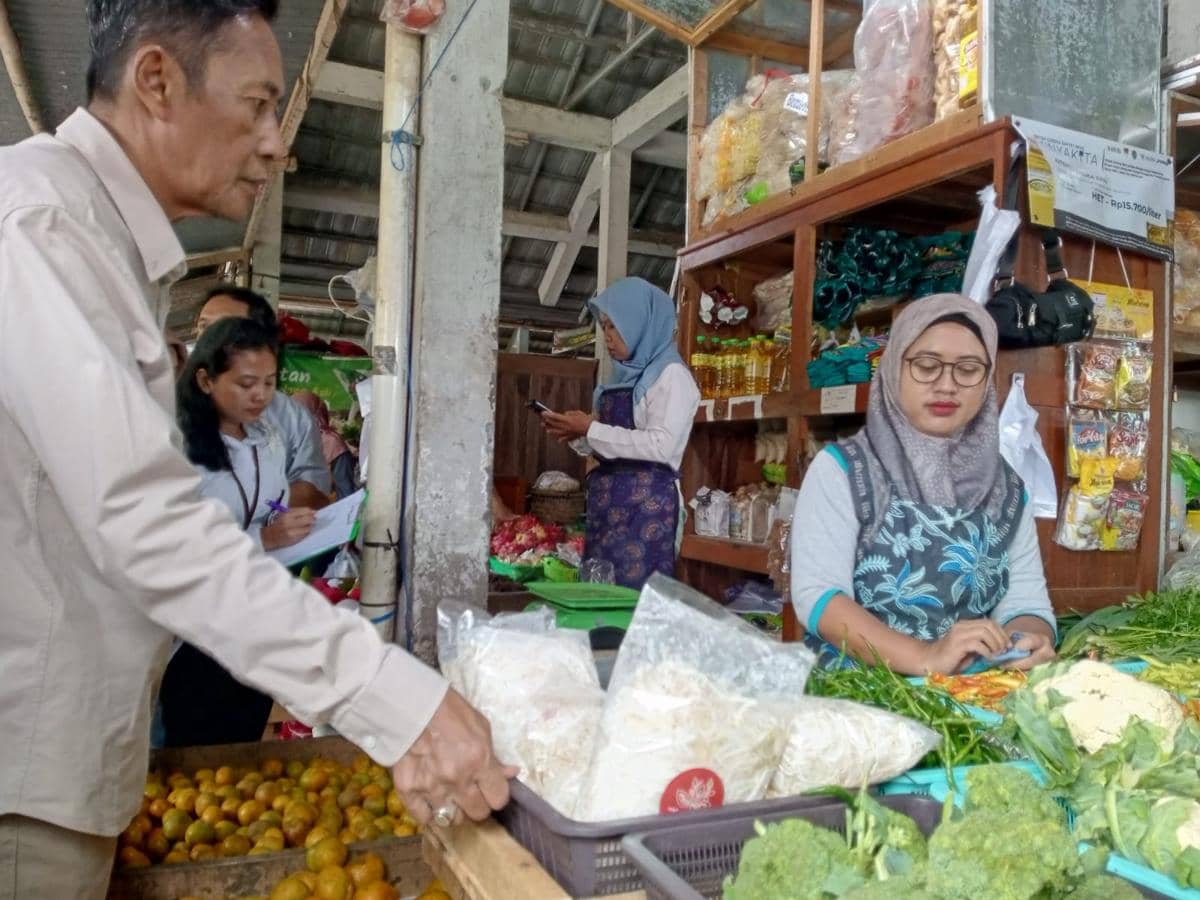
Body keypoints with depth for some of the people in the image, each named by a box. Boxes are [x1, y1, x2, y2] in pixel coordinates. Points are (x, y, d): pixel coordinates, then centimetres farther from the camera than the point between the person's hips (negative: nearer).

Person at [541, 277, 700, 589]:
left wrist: (590, 430, -16)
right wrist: (577, 435, 1)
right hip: (608, 502, 8)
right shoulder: (624, 376, 16)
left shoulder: (671, 374, -6)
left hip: (647, 503, -8)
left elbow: (661, 445, -18)